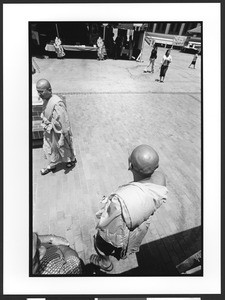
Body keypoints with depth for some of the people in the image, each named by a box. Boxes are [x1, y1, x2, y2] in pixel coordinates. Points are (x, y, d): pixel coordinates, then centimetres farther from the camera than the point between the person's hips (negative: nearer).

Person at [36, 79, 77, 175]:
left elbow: (64, 121, -27)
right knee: (49, 148, 23)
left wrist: (63, 138, -21)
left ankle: (72, 160, 47)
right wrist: (45, 126, 20)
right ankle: (52, 165, 46)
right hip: (49, 131, 8)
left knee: (64, 147, 17)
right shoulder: (46, 100, -5)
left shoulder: (57, 104, -32)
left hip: (58, 132, -8)